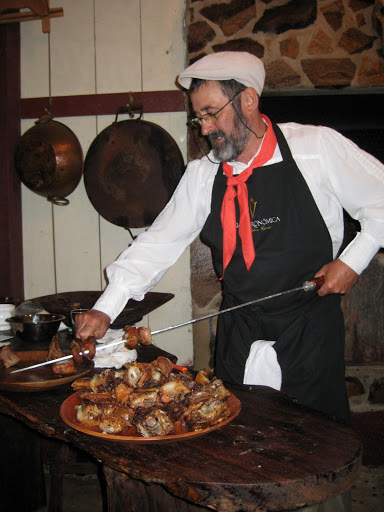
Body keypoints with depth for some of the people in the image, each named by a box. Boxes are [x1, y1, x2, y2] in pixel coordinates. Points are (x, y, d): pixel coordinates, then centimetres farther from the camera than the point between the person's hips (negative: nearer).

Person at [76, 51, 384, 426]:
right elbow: (158, 243, 0)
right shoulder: (202, 175, 0)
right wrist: (105, 309, -6)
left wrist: (352, 260, -10)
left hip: (310, 333, -2)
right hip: (239, 335, 3)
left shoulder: (317, 147, -9)